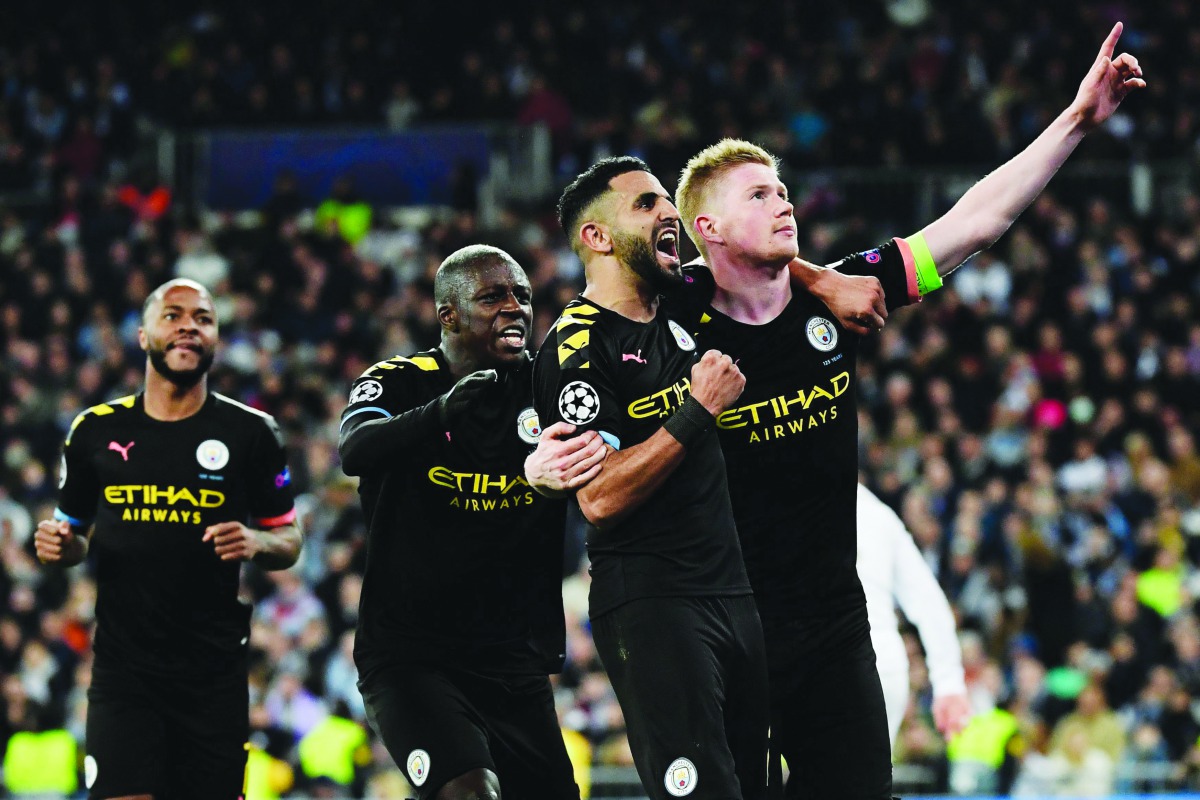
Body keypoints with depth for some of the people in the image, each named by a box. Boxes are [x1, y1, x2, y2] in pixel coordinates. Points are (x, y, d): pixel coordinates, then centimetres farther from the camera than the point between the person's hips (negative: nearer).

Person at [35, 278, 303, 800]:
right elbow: (74, 530, 19)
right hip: (123, 670, 0)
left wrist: (256, 543, -13)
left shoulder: (250, 433, 3)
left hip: (215, 673, 0)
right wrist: (59, 545, -4)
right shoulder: (96, 431, 6)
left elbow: (289, 540, 9)